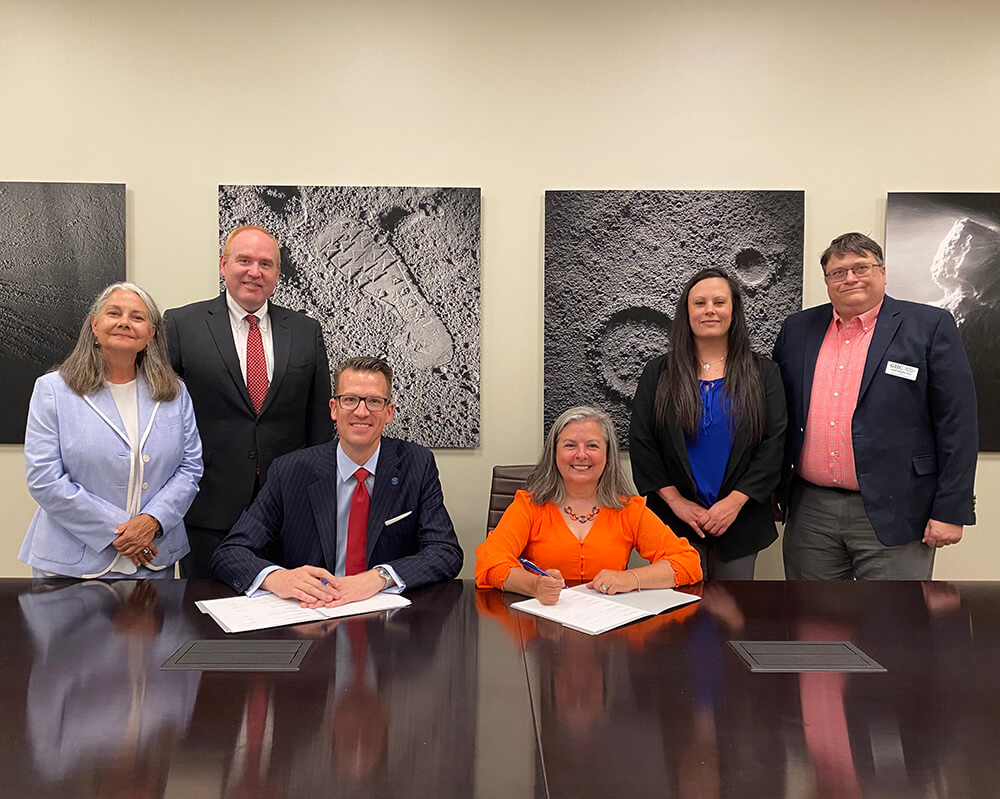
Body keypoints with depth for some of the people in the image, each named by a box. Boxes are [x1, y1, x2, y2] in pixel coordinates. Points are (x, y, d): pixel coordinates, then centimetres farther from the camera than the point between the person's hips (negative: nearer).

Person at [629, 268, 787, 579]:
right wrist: (675, 500, -8)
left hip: (740, 521, 1)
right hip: (675, 518, 0)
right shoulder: (658, 373, 4)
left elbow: (774, 442, -2)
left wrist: (735, 501, -11)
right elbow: (640, 442, 0)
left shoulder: (763, 374, 5)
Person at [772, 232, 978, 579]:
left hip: (892, 515, -3)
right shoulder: (798, 328, 9)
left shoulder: (930, 326, -2)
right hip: (809, 512, 3)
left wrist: (950, 511, -8)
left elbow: (957, 424, -4)